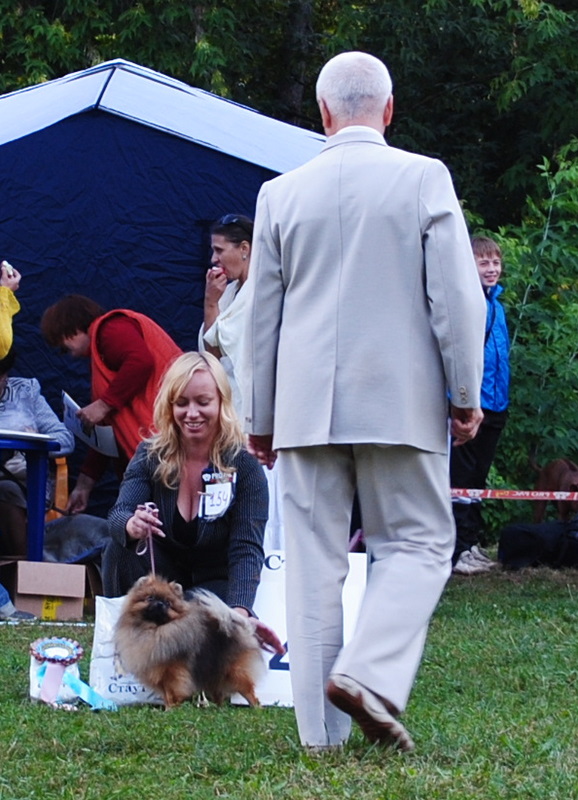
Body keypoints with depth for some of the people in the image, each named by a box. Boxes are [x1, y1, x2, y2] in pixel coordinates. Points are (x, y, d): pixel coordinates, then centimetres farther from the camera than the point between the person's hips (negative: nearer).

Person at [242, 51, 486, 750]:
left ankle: (321, 729, 3)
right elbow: (456, 296, -5)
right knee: (417, 543, 8)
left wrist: (260, 418, 18)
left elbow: (261, 315, 10)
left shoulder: (281, 194, 5)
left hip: (305, 405, 2)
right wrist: (466, 394, 4)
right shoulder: (425, 179, -3)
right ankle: (368, 671, -14)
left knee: (314, 561, 5)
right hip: (401, 401, -2)